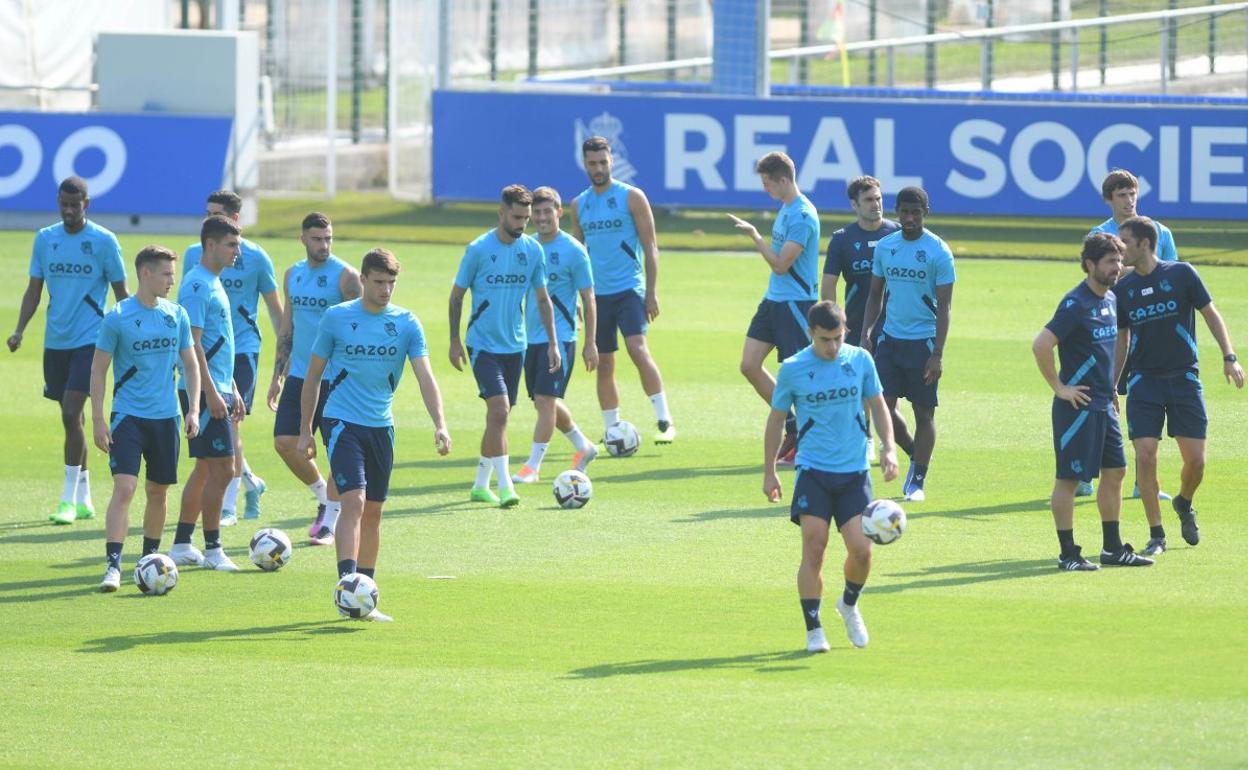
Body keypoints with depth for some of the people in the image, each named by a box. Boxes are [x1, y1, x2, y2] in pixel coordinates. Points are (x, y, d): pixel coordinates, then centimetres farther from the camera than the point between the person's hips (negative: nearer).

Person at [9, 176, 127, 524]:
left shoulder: (103, 241, -5)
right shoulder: (45, 239, 7)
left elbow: (121, 293, 0)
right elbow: (34, 290, 10)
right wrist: (19, 331, -2)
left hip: (89, 340, -5)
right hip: (55, 340, 5)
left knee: (71, 414, -15)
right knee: (72, 418, 10)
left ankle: (69, 500, -12)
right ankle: (84, 499, 19)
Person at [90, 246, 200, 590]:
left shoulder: (176, 315, 5)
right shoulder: (118, 317, -8)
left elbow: (190, 364, 14)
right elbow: (98, 370, -4)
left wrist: (193, 409, 3)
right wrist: (98, 420, -9)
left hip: (166, 417, 5)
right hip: (128, 416, -5)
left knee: (158, 492, 11)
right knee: (124, 488, -16)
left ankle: (150, 559, 27)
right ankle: (113, 566, -18)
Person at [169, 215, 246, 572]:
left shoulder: (213, 283, 16)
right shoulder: (197, 286, -14)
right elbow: (193, 344, -20)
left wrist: (232, 390, 24)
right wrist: (212, 393, -22)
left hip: (217, 391, 10)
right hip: (204, 392, -10)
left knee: (206, 468, 13)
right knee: (221, 469, -8)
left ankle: (182, 545, 18)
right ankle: (212, 549, -3)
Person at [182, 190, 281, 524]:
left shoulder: (254, 257, -3)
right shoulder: (194, 255, 6)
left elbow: (275, 308, 5)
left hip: (242, 349, -4)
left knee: (229, 422, -11)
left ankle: (229, 506, -5)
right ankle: (251, 482, 31)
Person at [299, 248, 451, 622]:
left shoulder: (406, 323, 2)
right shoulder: (336, 318, -3)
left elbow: (425, 376, -6)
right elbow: (313, 376, 6)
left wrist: (440, 425, -20)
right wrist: (305, 431, 5)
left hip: (381, 426, 4)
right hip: (342, 422, -4)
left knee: (373, 511, 9)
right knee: (354, 501, -19)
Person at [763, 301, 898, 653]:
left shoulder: (860, 360, 2)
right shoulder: (792, 370, -3)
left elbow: (877, 406, 14)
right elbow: (776, 418, 7)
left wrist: (888, 448, 2)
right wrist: (769, 472, 7)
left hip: (855, 470, 2)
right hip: (813, 471, -2)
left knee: (861, 548, -8)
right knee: (814, 549, -11)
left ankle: (849, 604, 22)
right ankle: (813, 629, -1)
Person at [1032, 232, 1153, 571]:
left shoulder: (1111, 299, 10)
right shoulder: (1076, 305, -17)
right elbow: (1041, 345, -24)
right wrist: (1059, 388, -18)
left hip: (1104, 404, 9)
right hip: (1078, 404, -9)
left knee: (1115, 472, 12)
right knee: (1068, 478, -1)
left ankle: (1112, 548, 22)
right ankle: (1068, 553, 4)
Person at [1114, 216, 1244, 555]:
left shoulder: (1181, 274, -4)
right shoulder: (1123, 288, 5)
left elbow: (1211, 314, 3)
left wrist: (1229, 357, -6)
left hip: (1184, 377, -2)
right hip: (1143, 381, 2)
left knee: (1195, 459, -3)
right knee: (1145, 456, -10)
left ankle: (1184, 503, 31)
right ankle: (1156, 536, 1)